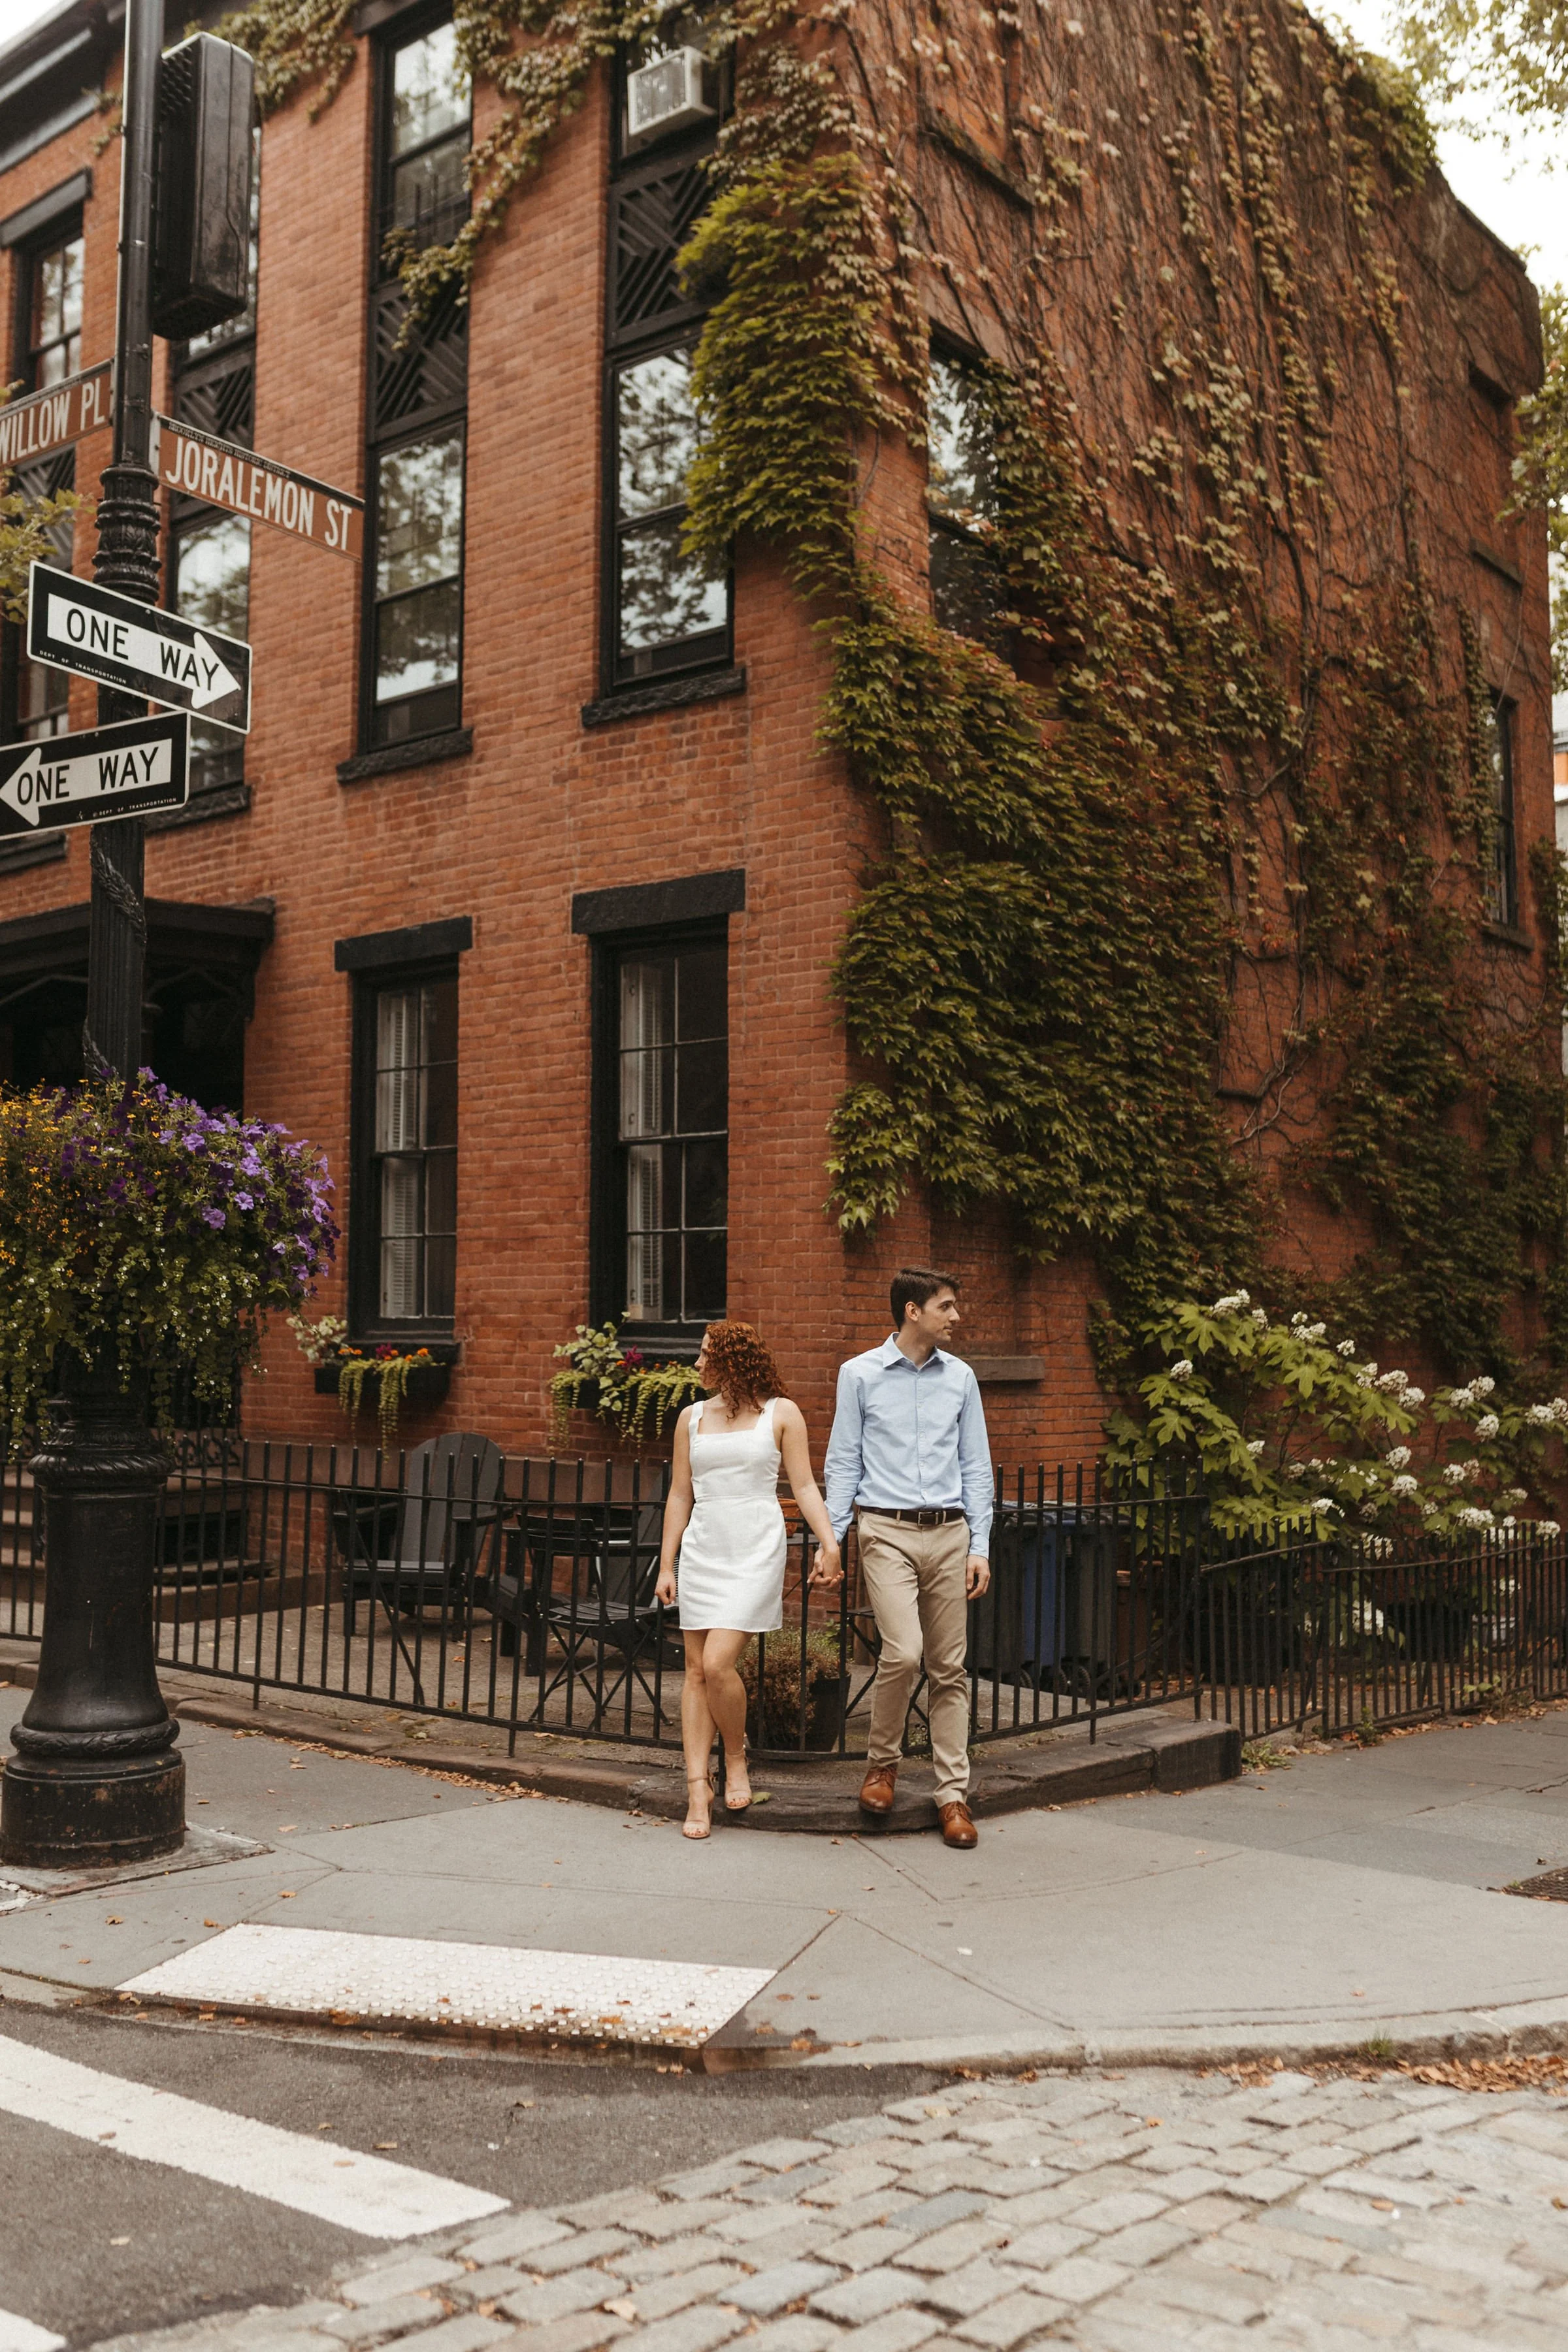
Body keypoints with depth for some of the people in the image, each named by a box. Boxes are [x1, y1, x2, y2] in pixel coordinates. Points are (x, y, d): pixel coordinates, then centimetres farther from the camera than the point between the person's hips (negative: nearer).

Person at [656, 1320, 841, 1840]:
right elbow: (680, 1495, 14)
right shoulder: (692, 1417, 12)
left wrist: (829, 1543, -12)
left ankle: (736, 1758, 10)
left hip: (755, 1549, -4)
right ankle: (698, 1790, 5)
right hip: (702, 1548, 4)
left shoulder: (781, 1413, 3)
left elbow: (804, 1486, 0)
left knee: (719, 1663, -15)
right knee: (696, 1671, 1)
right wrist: (667, 1565, 9)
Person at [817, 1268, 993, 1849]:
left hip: (948, 1533, 3)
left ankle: (953, 1794, 12)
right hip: (887, 1532, -3)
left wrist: (980, 1546, 4)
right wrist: (831, 1538, -2)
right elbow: (843, 1463, 4)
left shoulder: (960, 1377, 10)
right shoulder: (860, 1374, 2)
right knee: (903, 1652, -17)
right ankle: (882, 1763, 8)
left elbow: (976, 1467, 11)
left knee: (949, 1668, 4)